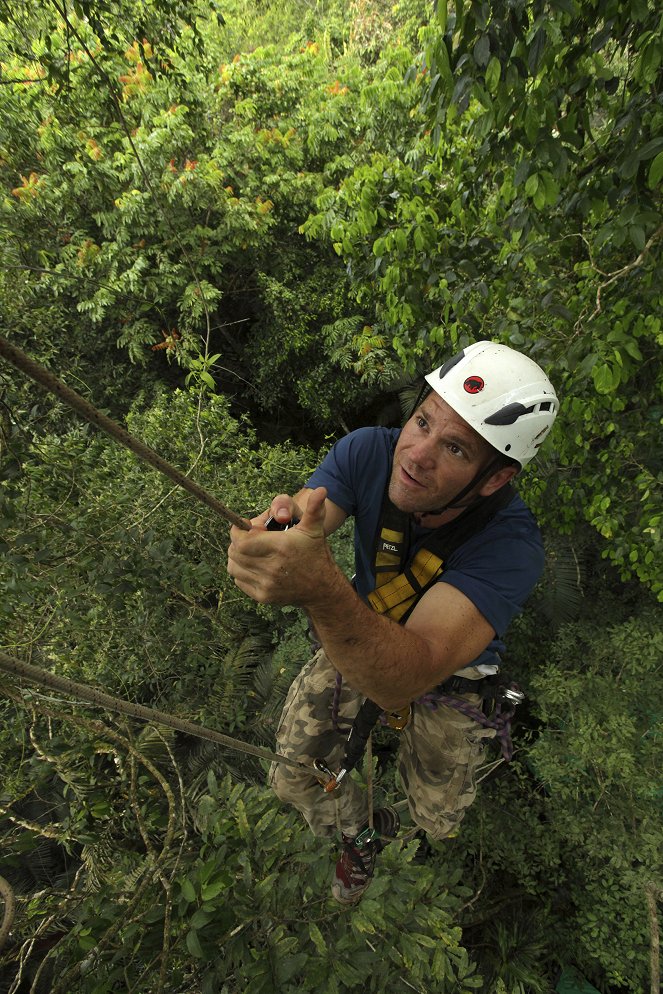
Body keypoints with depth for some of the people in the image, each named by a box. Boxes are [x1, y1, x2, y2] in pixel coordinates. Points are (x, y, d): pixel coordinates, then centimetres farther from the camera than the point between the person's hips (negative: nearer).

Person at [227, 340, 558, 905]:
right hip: (354, 637, 3)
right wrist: (282, 526, -59)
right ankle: (363, 835, 42)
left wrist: (322, 589, -67)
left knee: (437, 824, 15)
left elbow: (405, 679, -48)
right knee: (294, 781, 5)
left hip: (447, 670, -2)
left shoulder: (511, 546, -39)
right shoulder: (369, 452, -27)